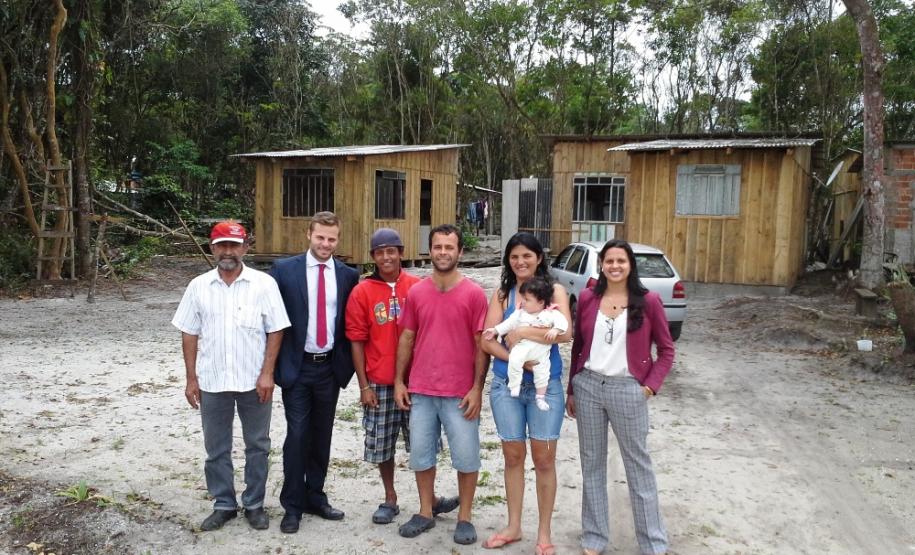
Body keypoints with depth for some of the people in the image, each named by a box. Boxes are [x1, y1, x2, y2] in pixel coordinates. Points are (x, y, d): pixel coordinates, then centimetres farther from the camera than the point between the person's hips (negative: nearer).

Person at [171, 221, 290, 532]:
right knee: (216, 448, 13)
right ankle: (223, 505, 28)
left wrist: (267, 373, -10)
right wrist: (191, 379, 3)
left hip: (254, 381, -2)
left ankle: (255, 504, 25)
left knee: (257, 445, 10)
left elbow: (276, 330, -5)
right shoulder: (198, 287, 3)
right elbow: (189, 335, 6)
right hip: (212, 382, 2)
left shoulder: (264, 284, -5)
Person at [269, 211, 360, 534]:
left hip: (330, 367, 3)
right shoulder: (284, 270, -4)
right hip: (297, 366, -2)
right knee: (297, 436, 1)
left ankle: (315, 497, 30)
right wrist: (275, 365, -5)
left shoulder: (348, 275, 2)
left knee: (322, 436, 13)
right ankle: (292, 506, 17)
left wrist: (348, 363, 1)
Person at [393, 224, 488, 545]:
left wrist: (477, 388, -9)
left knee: (466, 456, 6)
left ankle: (464, 517, 23)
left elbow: (481, 344, -5)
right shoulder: (415, 292, 3)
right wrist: (399, 381, 6)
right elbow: (407, 339, 9)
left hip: (460, 393, -3)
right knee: (420, 454, 13)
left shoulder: (474, 294, -6)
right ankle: (426, 511, 31)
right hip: (420, 391, 3)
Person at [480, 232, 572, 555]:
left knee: (543, 458, 6)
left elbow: (565, 333, -17)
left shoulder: (555, 290, -2)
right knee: (513, 456, 13)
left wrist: (521, 334, -20)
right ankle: (513, 526, 29)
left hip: (546, 385, -2)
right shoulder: (502, 294, 3)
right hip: (506, 385, 2)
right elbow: (487, 340, -5)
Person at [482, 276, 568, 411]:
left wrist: (555, 330, -27)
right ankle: (514, 386, -13)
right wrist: (495, 330, 5)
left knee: (542, 371, -3)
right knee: (514, 361, -27)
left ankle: (541, 396, 14)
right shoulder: (520, 314, 10)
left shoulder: (551, 314, 0)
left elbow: (562, 321, -9)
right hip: (522, 346, 1)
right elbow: (509, 323, 12)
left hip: (541, 351, 0)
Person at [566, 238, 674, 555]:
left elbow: (666, 349, 2)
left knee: (638, 466, 7)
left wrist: (651, 385, -7)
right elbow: (578, 347, 9)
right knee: (591, 463, 12)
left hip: (627, 390, -3)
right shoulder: (587, 298, 3)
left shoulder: (648, 301, -4)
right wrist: (571, 390, 9)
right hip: (588, 386, 3)